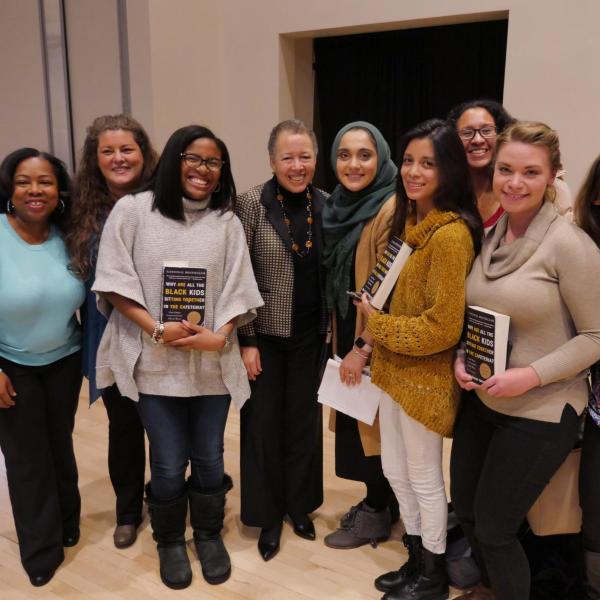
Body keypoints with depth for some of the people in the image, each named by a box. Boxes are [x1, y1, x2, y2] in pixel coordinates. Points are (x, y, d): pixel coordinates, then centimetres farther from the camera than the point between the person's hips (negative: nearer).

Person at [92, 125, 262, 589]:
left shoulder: (226, 221, 4)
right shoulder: (132, 210, -3)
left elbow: (237, 290, 1)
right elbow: (114, 282, -6)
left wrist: (219, 337, -15)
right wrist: (157, 330, -15)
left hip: (212, 362, 2)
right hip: (154, 363, -2)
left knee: (209, 458, 13)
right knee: (169, 464, 7)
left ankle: (209, 535, 38)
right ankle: (170, 541, 33)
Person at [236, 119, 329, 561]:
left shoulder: (325, 205, 1)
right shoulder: (252, 204, -11)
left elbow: (332, 273, 9)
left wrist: (332, 328, 6)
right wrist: (246, 340, -12)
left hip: (310, 334, 4)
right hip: (266, 334, -3)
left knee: (304, 420, 14)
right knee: (263, 423, 7)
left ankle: (299, 504, 34)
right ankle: (268, 514, 26)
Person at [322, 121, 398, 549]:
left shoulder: (391, 209, -18)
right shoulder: (343, 204, 8)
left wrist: (363, 347, -18)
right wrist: (340, 336, 13)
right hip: (348, 329, 8)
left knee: (374, 418, 5)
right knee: (358, 417, 17)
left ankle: (377, 517, 23)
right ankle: (377, 502, 34)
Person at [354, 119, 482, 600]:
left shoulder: (451, 235, -22)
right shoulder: (410, 219, 7)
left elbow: (443, 326, -23)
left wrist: (377, 325, -12)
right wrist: (370, 343, 7)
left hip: (427, 376, -9)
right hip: (395, 368, 9)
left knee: (424, 479, 9)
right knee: (396, 471, 19)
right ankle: (416, 561, 40)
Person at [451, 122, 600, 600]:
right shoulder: (489, 236, 2)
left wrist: (531, 375, -23)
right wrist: (462, 359, -3)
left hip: (540, 412, -7)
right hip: (480, 400, 7)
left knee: (494, 526, 6)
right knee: (465, 510, 20)